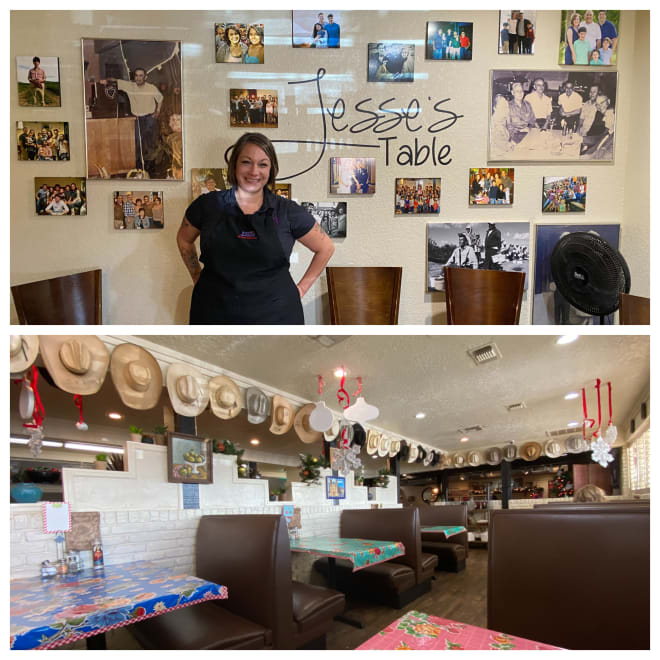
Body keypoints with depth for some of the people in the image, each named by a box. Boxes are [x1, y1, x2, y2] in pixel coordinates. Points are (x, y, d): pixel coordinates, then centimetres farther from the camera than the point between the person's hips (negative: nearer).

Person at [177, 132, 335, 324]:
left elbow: (325, 248, 8)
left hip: (275, 315, 0)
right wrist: (197, 278, 10)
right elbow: (184, 239, 17)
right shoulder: (208, 205, 0)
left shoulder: (287, 211, -2)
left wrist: (302, 288, 4)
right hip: (215, 313, 1)